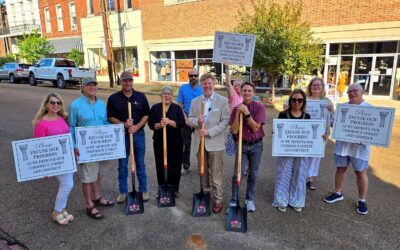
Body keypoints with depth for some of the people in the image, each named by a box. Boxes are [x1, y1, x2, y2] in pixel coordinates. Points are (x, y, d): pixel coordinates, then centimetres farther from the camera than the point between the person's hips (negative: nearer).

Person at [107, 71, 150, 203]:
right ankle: (123, 192, 23)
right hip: (121, 135, 0)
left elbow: (146, 115, 2)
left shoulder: (141, 96, 1)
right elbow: (110, 117, 0)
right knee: (122, 165, 9)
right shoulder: (113, 98, -1)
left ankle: (143, 190, 23)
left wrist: (137, 126, -13)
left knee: (140, 164, 10)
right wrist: (123, 124, -17)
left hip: (138, 134, 0)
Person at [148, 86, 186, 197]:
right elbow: (150, 124, -1)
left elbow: (182, 123, -7)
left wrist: (170, 122, -22)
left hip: (175, 142, 0)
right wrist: (159, 125, -21)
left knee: (175, 165, 4)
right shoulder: (155, 108, 5)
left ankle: (174, 189, 20)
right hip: (159, 141, 1)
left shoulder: (177, 108, 4)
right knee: (160, 166, 3)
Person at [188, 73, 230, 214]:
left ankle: (218, 200, 18)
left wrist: (210, 132, -19)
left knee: (216, 174, 3)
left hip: (215, 142, -4)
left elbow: (225, 122, -10)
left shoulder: (223, 101, -5)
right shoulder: (195, 101, 7)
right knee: (203, 172, 18)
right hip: (200, 142, 4)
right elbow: (190, 119, 7)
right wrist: (197, 121, -16)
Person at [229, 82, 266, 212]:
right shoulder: (237, 108, -3)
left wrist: (246, 112, -23)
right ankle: (233, 201, 12)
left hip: (256, 145, 0)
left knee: (253, 174, 12)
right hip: (242, 145, 0)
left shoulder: (259, 107, -8)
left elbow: (256, 127, -16)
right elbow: (234, 130, -9)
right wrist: (238, 113, -17)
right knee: (237, 174, -3)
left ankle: (249, 199, 29)